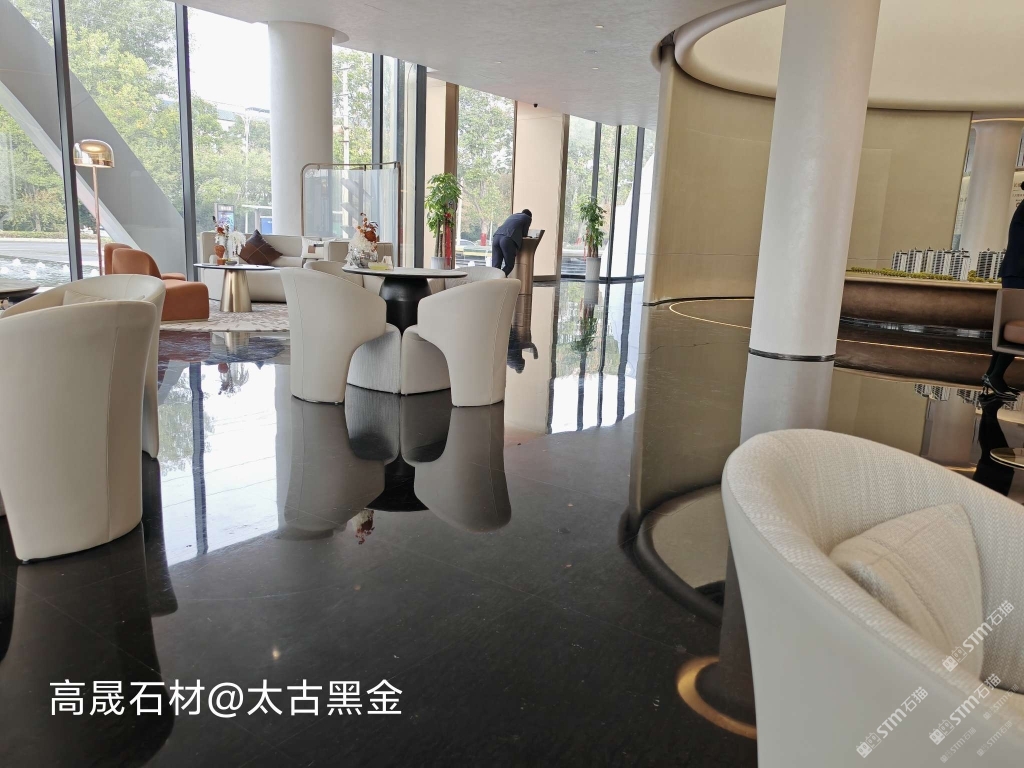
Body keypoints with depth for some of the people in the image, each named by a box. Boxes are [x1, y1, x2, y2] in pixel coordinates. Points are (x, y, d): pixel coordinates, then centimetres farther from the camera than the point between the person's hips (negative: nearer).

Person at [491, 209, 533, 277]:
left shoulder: (513, 215, 37)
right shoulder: (528, 218, 20)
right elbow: (524, 234, 18)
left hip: (496, 237, 6)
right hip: (508, 239, -6)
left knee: (495, 266, 2)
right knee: (509, 265, 5)